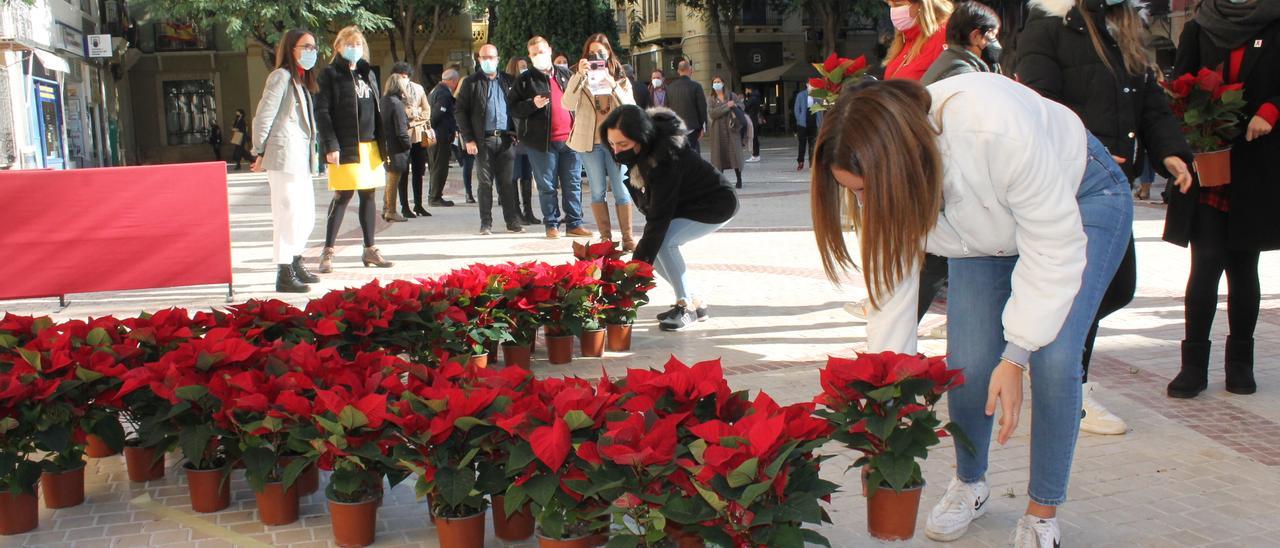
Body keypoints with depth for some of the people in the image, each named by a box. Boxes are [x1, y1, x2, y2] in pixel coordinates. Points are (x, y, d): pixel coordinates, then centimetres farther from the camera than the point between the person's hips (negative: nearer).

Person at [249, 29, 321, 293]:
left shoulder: (303, 80, 19)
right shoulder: (281, 76, -7)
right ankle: (284, 275, -3)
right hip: (284, 156, -9)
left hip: (301, 158, 9)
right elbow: (263, 116, -11)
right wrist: (261, 153, -8)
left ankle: (296, 264, 29)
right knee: (288, 214, -7)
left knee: (307, 214, 16)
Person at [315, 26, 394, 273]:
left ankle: (370, 250, 17)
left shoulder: (367, 73, 17)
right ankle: (328, 252, 1)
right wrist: (331, 145, -16)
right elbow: (322, 111, -8)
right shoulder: (330, 74, -3)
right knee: (343, 196, -6)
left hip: (370, 145, 6)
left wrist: (383, 143, 13)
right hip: (345, 148, -6)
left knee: (368, 195, 9)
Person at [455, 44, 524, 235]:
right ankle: (486, 223, 7)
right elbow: (460, 111, 2)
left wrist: (517, 132, 1)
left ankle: (512, 221, 9)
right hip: (483, 139, -2)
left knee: (507, 182, 3)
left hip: (505, 138, 2)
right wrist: (468, 139, -6)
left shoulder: (508, 81, 13)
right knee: (485, 182, 2)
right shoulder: (471, 83, 5)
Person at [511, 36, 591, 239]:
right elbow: (514, 109, 0)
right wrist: (533, 104, -18)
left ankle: (574, 223, 9)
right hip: (542, 141, -3)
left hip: (569, 138, 3)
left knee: (573, 184, 3)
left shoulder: (565, 74, 15)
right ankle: (551, 224, 10)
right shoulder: (525, 80, 5)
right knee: (547, 186, 2)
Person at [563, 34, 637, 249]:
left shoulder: (621, 80, 8)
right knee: (598, 191, 3)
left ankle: (627, 237, 4)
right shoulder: (581, 80, 6)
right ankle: (605, 238, 8)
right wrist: (579, 75, -20)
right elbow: (568, 104, -11)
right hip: (590, 142, 0)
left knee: (621, 190, 0)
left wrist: (612, 85, -18)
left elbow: (631, 109, -5)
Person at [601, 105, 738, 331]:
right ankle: (696, 303, 9)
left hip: (717, 205, -9)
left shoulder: (665, 159, -35)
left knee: (663, 241, -26)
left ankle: (686, 306, -12)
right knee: (652, 243, -4)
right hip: (686, 204, 9)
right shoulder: (643, 152, -11)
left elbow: (660, 217, -35)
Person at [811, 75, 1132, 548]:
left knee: (1054, 360, -18)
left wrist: (1015, 357, -30)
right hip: (988, 229, 4)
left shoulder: (999, 130, -44)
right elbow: (890, 288, -18)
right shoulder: (881, 175, -26)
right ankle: (969, 485, 22)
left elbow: (1054, 246, -32)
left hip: (1080, 200, -4)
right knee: (966, 364, -7)